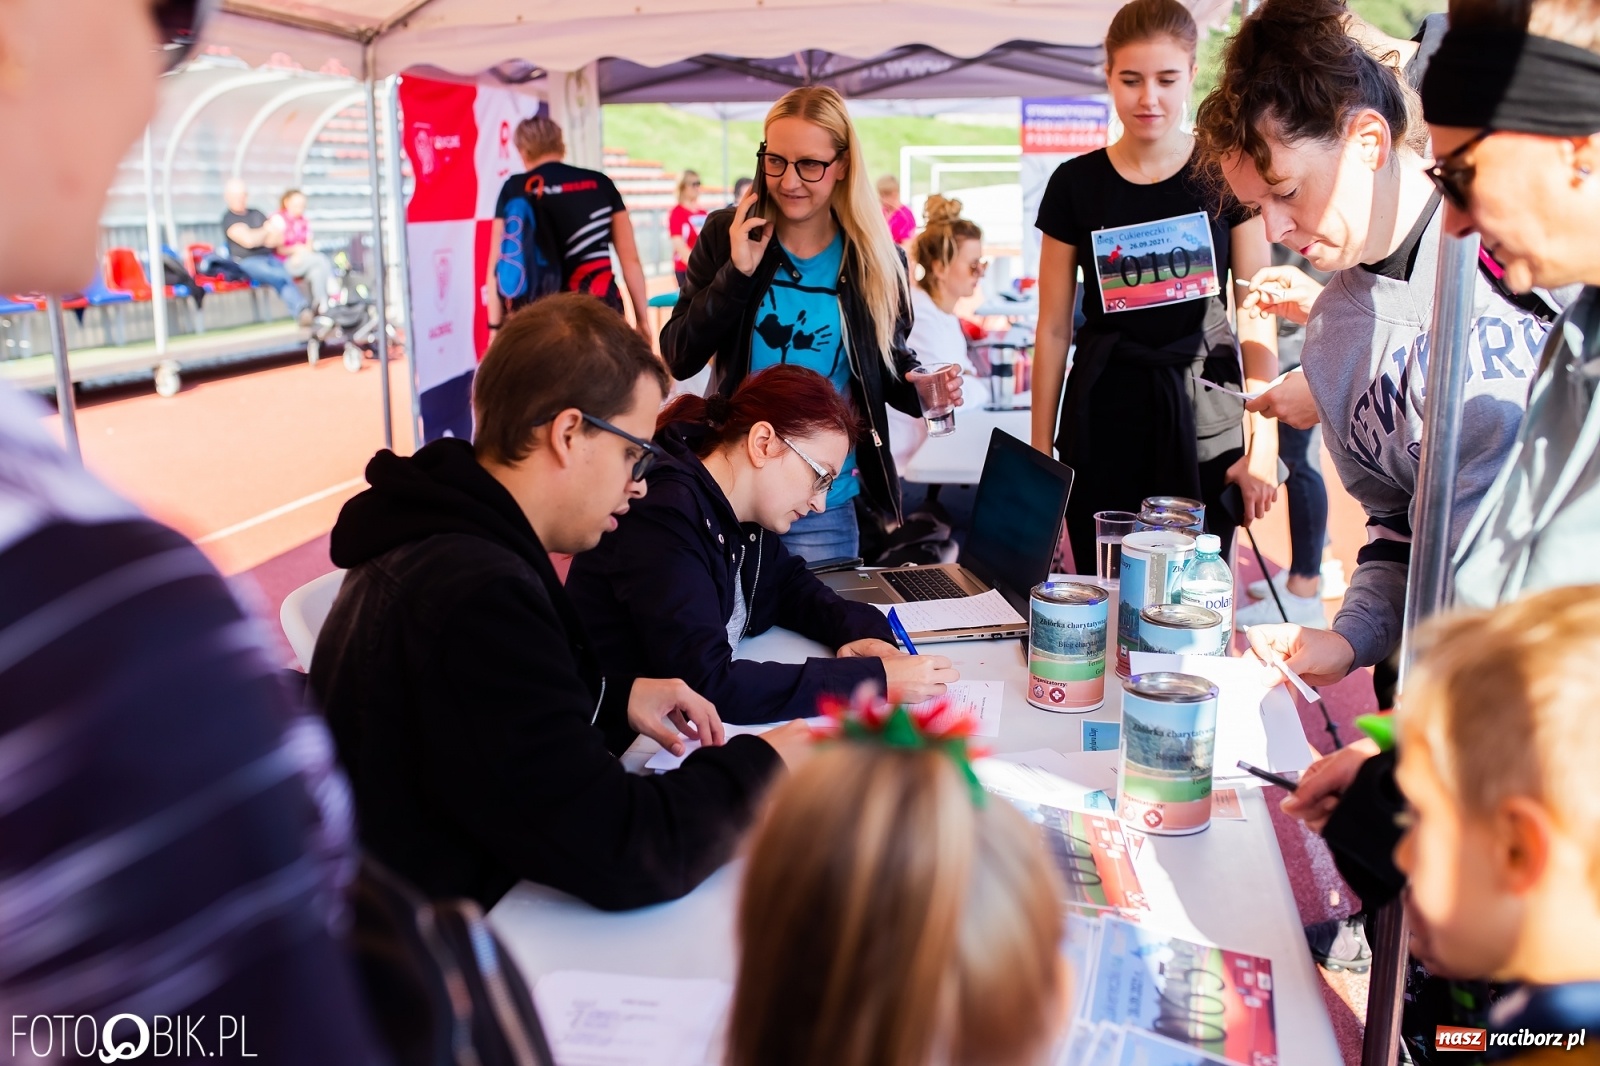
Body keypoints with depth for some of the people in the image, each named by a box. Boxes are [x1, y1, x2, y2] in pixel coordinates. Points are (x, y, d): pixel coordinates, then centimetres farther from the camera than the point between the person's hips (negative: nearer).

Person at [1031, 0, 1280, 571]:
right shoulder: (1075, 183, 2)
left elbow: (1258, 317, 2)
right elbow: (1053, 328, 4)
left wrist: (1265, 440, -5)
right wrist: (1041, 450, 4)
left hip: (1203, 422, 0)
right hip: (1103, 423, 0)